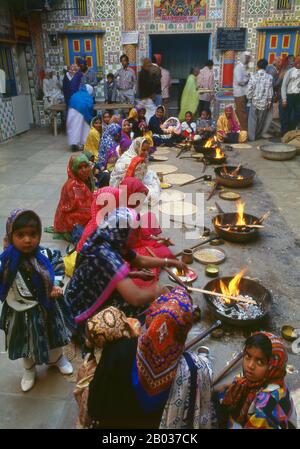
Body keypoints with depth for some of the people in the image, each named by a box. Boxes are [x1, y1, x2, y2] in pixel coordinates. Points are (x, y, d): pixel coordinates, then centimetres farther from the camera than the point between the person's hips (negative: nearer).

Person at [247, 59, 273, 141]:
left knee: (253, 119, 8)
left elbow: (249, 89, -8)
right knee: (261, 119, 16)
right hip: (264, 101, 2)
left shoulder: (253, 76, -8)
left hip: (255, 101, -1)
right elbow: (270, 91, -2)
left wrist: (249, 98, 7)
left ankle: (251, 136, 8)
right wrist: (269, 101, 6)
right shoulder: (269, 77, -4)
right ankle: (258, 134, 28)